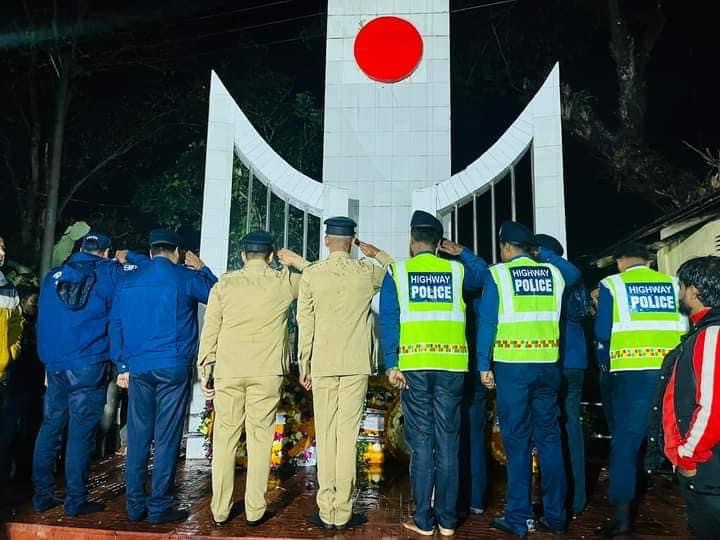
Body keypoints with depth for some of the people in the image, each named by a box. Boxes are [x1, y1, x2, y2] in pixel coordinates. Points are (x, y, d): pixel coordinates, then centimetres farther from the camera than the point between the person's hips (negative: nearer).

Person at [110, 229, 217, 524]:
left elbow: (115, 325, 9)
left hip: (138, 368, 4)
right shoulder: (185, 277, -3)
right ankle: (159, 507, 6)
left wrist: (122, 366, 13)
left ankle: (135, 505, 17)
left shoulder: (127, 280, 9)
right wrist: (202, 268, 25)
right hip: (174, 367, -4)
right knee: (167, 438, 1)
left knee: (138, 437, 10)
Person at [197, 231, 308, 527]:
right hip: (266, 372, -1)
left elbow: (210, 330, 4)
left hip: (227, 370, 1)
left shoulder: (224, 283, 6)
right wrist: (296, 261, 22)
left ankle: (220, 510, 17)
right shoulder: (284, 281, 3)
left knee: (224, 438, 9)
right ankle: (255, 510, 10)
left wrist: (205, 370, 9)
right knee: (259, 438, 5)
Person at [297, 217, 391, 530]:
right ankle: (343, 513, 9)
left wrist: (304, 365, 7)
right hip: (356, 364, 0)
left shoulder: (310, 274, -1)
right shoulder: (367, 272, 0)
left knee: (325, 437, 8)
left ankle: (327, 512, 13)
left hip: (322, 364, 0)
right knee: (347, 436, 3)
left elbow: (304, 323, 0)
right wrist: (376, 253, 18)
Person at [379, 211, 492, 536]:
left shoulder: (397, 272, 5)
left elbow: (389, 321, -4)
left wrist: (391, 365, -5)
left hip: (414, 365, -1)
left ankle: (423, 520, 13)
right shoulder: (456, 271, 8)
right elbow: (485, 274, 27)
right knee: (448, 442, 9)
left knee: (421, 442, 6)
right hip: (451, 366, 1)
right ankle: (447, 519, 17)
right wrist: (462, 252, 30)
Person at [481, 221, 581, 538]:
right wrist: (543, 253, 27)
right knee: (549, 438, 11)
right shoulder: (552, 272, 8)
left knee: (517, 441, 3)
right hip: (547, 365, 4)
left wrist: (484, 365, -3)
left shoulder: (498, 274, -2)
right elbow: (574, 273, 32)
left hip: (512, 365, -4)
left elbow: (487, 322, -7)